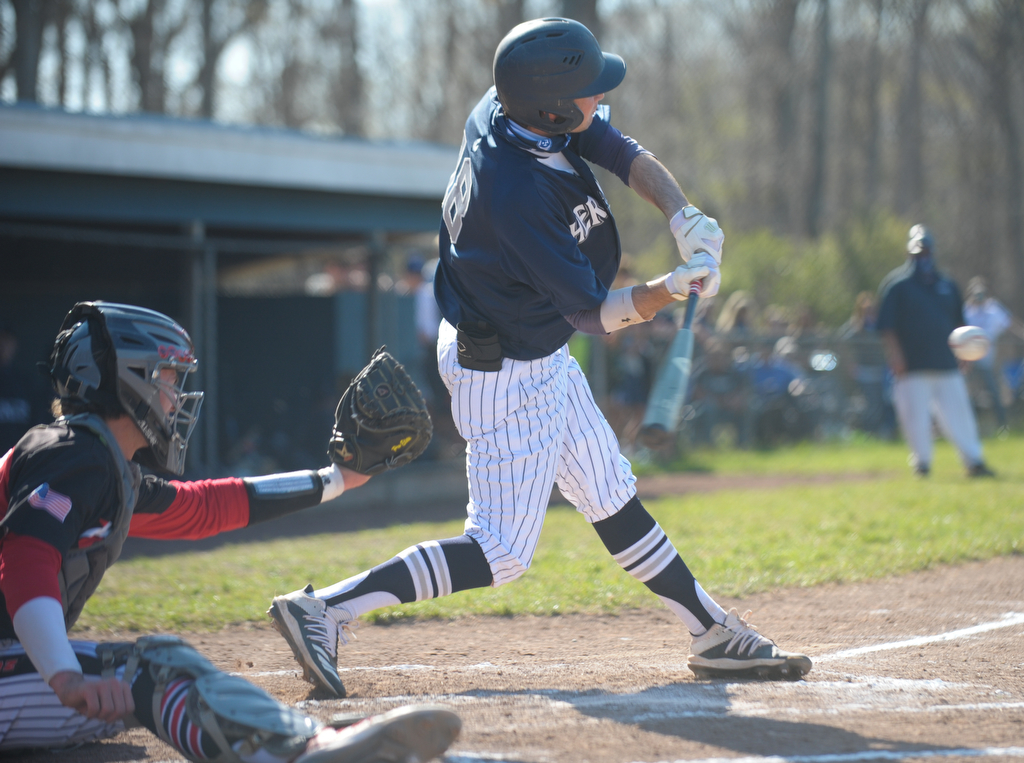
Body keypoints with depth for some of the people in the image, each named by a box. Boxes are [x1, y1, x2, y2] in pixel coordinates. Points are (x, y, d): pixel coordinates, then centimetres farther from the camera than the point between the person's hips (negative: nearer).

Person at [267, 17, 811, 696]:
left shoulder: (511, 107, -10)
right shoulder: (517, 192, -34)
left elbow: (628, 156, -3)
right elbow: (596, 314, -26)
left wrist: (684, 216, -18)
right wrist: (676, 286, -35)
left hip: (541, 359, 10)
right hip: (505, 376, -10)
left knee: (614, 501, 18)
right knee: (501, 552, -5)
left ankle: (715, 635, 28)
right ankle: (328, 607, -4)